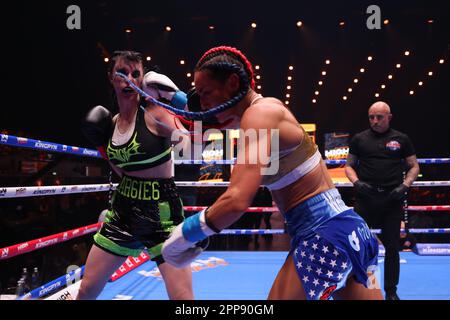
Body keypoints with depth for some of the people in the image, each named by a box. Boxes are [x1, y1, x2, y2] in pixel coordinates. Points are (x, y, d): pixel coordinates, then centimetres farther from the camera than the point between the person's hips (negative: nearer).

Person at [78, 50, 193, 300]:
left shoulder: (154, 114, -11)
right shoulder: (113, 123, 6)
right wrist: (102, 145, 5)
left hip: (162, 214, -5)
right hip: (123, 211, 6)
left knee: (182, 297, -8)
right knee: (86, 290, 14)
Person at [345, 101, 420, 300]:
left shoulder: (401, 139, 5)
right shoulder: (359, 139, 5)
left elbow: (414, 166, 9)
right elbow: (349, 165, 10)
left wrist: (405, 186, -7)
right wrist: (356, 182, -9)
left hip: (392, 199, 0)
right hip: (365, 198, 0)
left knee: (392, 247, 8)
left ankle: (391, 291, 22)